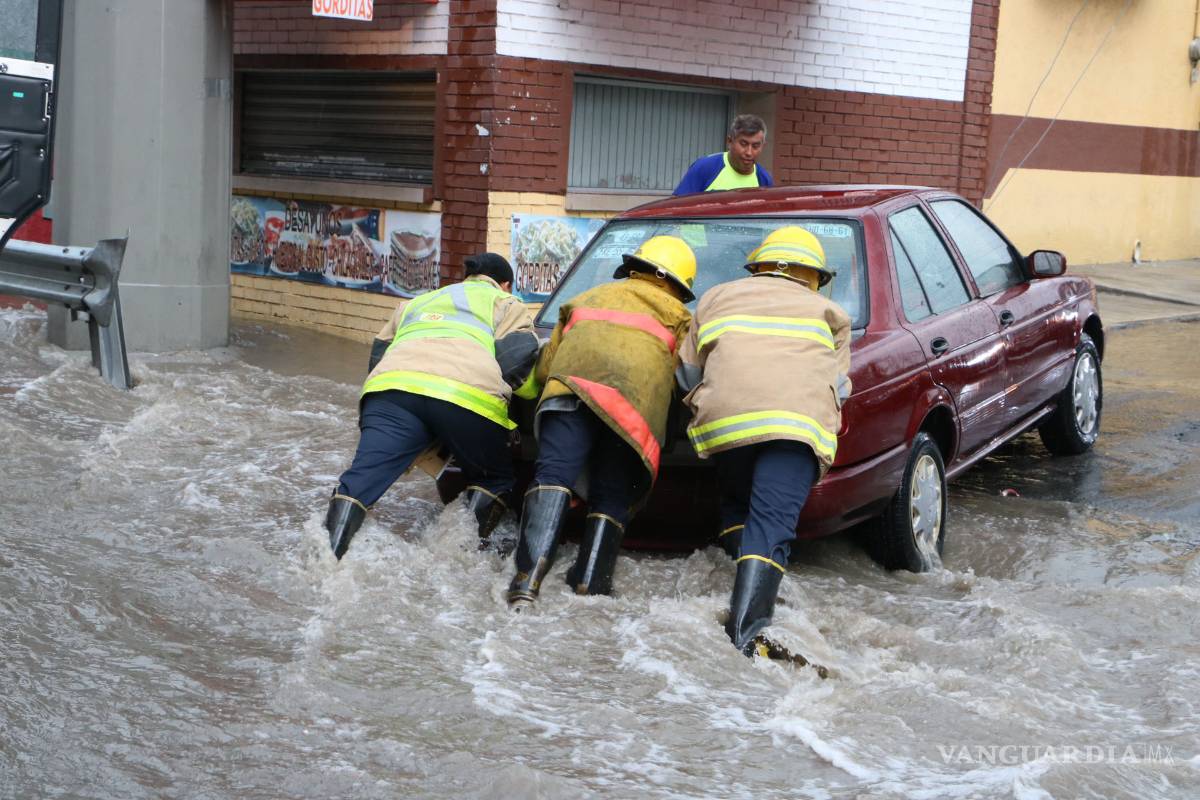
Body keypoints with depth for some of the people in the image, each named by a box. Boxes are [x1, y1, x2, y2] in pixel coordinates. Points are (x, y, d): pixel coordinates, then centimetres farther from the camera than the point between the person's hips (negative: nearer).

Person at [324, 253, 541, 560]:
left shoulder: (417, 302, 43)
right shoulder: (506, 303, 30)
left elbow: (378, 353, 39)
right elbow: (517, 360, 12)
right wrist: (537, 395, 30)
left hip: (391, 385, 2)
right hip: (469, 395, -2)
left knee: (361, 478, -9)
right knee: (495, 481, 18)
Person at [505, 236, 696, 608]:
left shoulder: (588, 298, 41)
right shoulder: (677, 316, 35)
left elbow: (544, 366, 35)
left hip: (572, 382, 1)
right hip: (638, 399, 0)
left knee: (553, 475, -12)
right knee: (611, 499, 6)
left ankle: (528, 578, -30)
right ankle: (589, 590, -5)